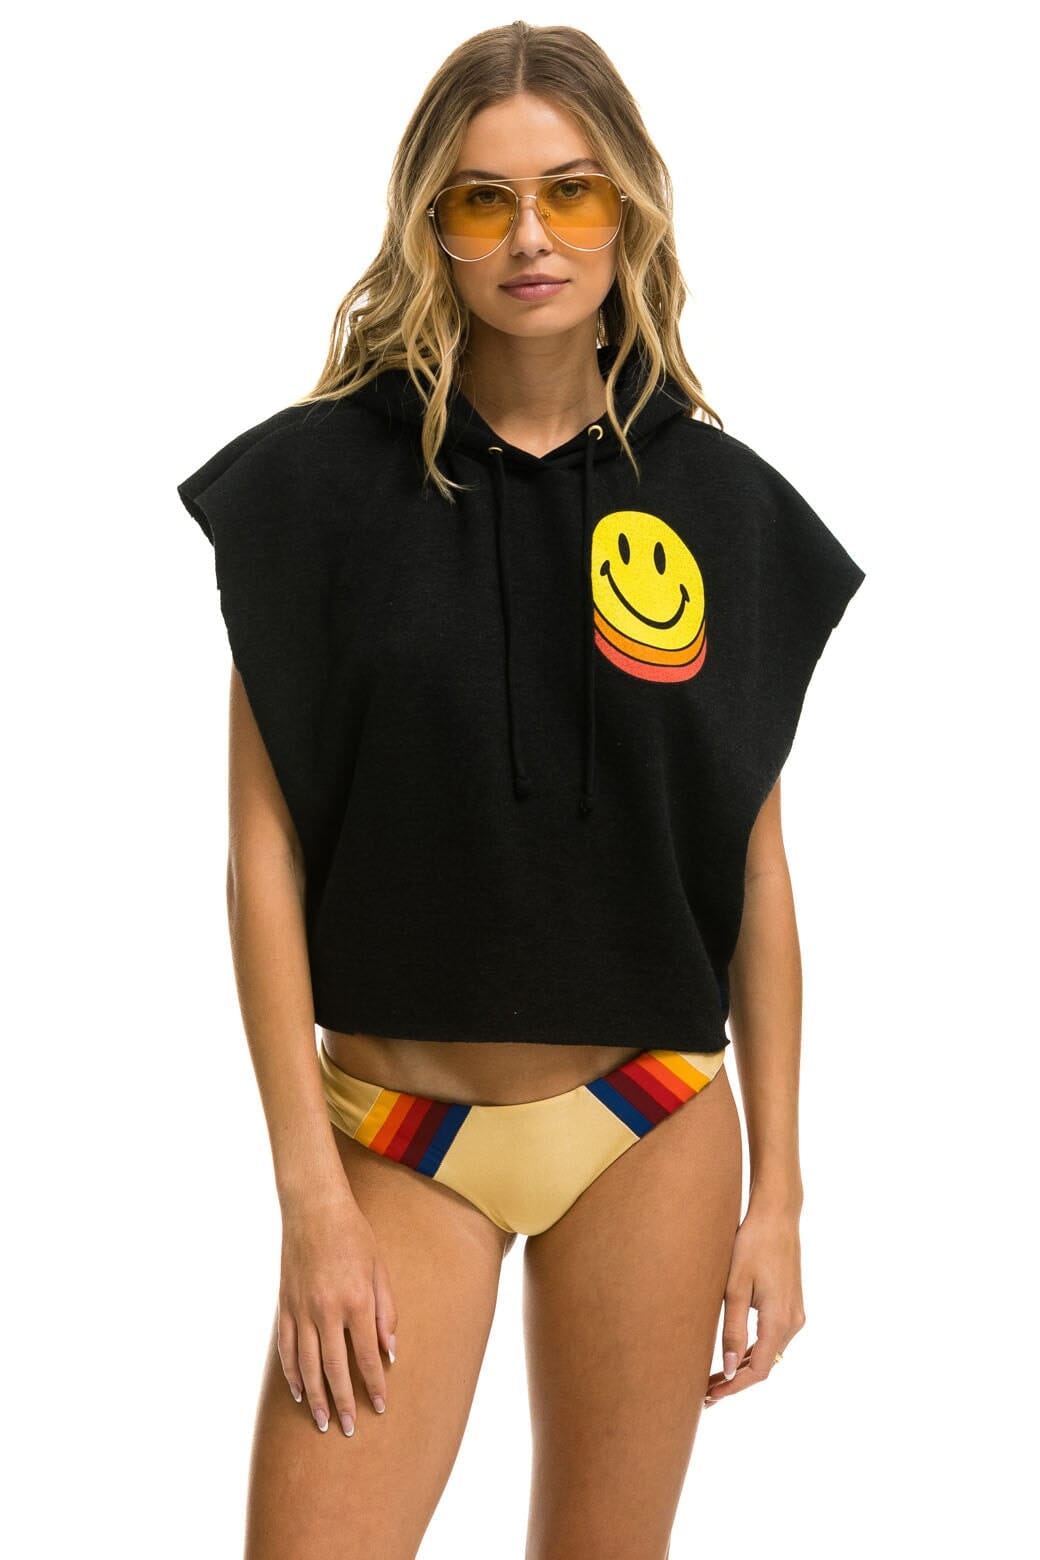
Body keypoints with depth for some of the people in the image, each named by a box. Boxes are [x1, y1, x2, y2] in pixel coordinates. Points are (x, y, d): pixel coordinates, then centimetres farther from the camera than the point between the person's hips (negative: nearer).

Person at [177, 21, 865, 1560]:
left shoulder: (720, 502, 2)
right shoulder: (322, 478, -4)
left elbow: (755, 863, 5)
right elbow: (265, 850, -6)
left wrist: (776, 1190, 4)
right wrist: (310, 1197, -10)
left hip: (653, 1130, 2)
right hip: (397, 1136, -1)